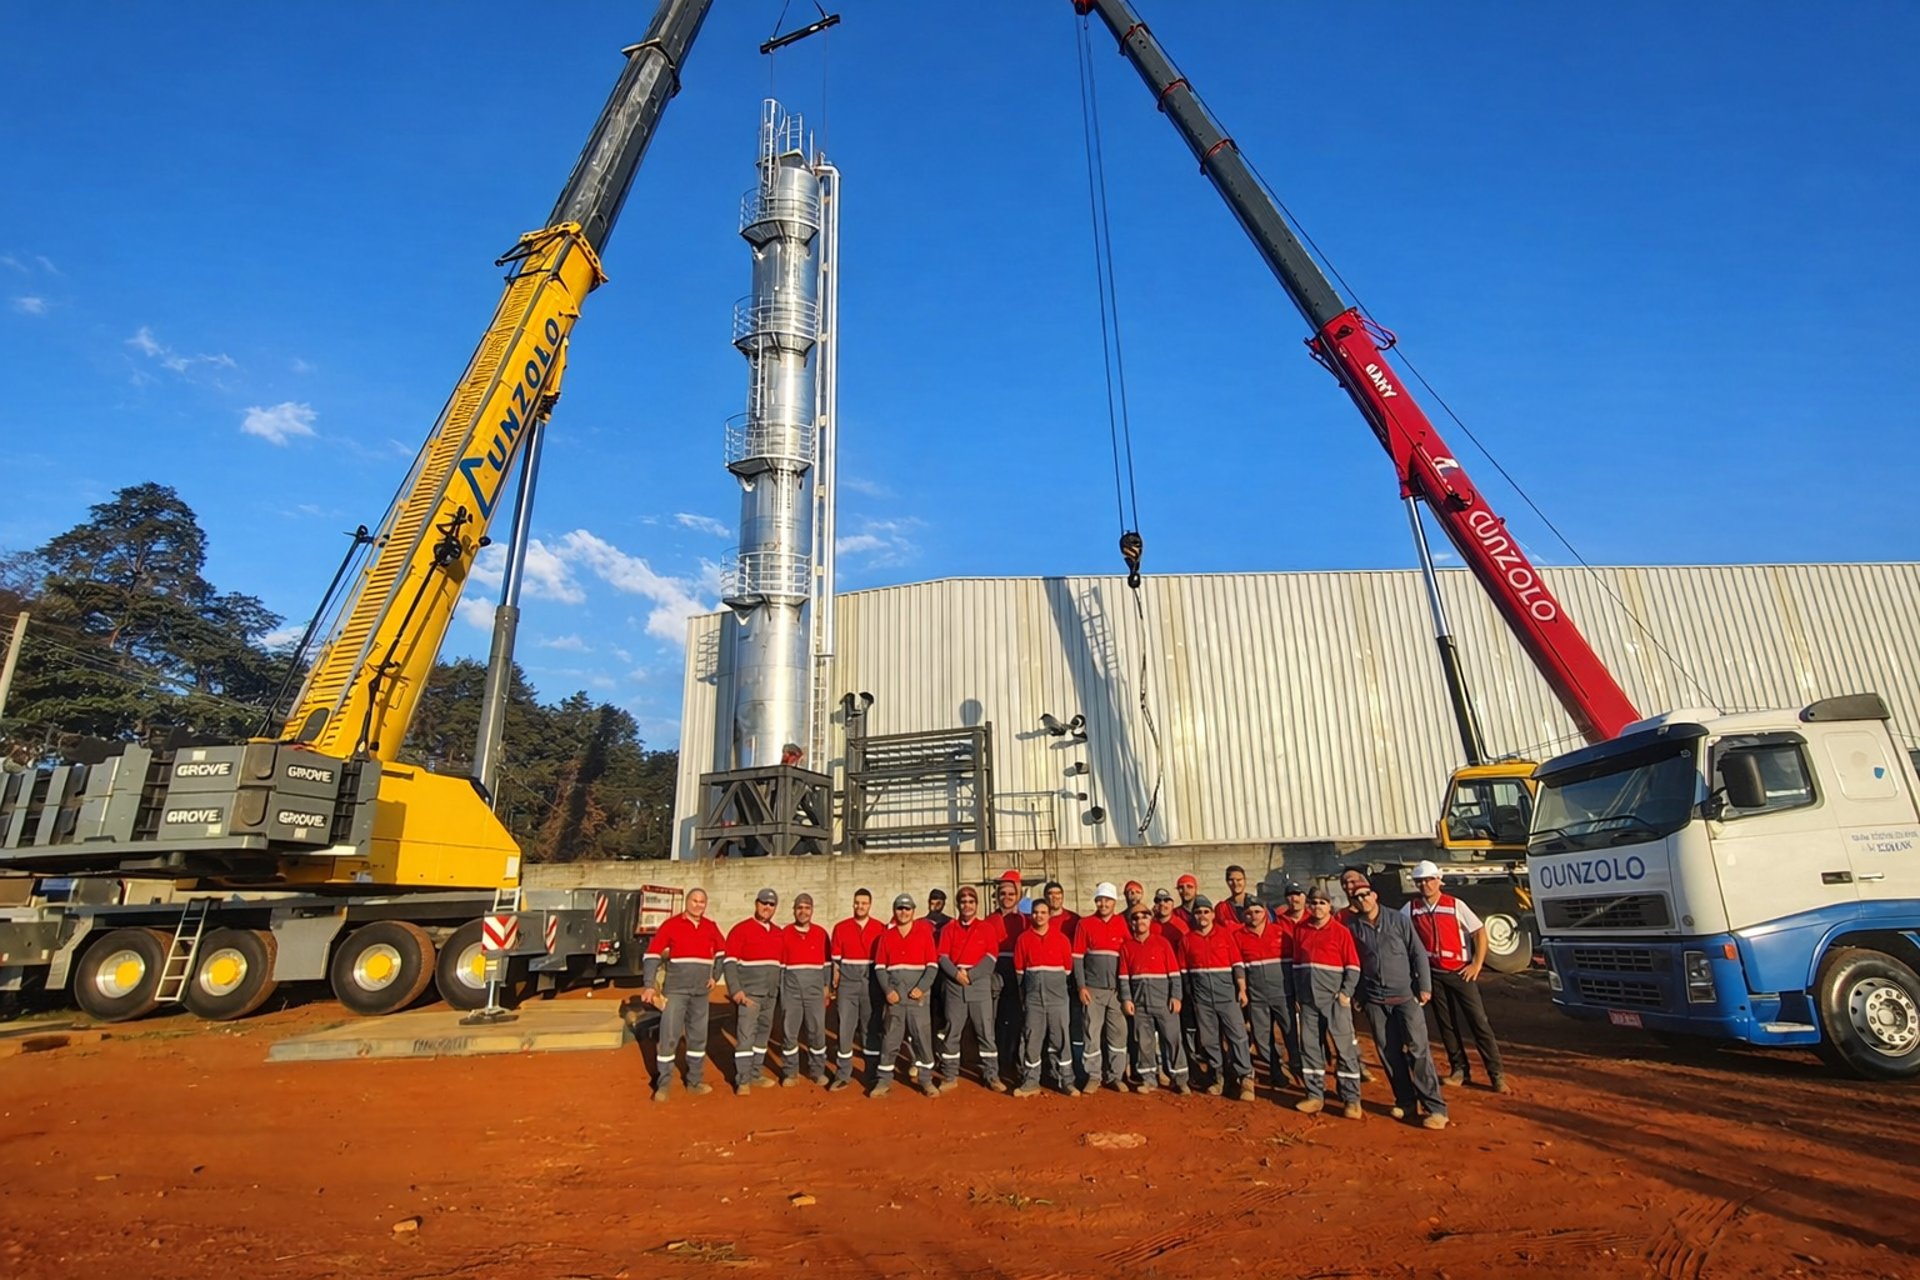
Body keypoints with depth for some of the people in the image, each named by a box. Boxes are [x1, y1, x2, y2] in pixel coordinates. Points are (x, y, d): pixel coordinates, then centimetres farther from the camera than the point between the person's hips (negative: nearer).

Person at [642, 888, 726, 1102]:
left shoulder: (711, 927, 5)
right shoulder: (671, 925, -7)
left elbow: (722, 952, 19)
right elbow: (652, 954, -8)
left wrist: (715, 976, 9)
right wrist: (648, 985, -14)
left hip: (701, 991, 4)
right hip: (675, 990, -4)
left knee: (698, 1036, 11)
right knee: (669, 1036, -6)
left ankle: (694, 1082, 23)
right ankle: (663, 1084, 5)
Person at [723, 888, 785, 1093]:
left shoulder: (778, 933, 12)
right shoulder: (741, 930, -6)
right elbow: (730, 962, -11)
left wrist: (781, 989, 11)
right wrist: (735, 990, -19)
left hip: (770, 994, 6)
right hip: (749, 993, -6)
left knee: (763, 1033, 12)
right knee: (745, 1034, -8)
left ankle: (755, 1074, 23)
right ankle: (742, 1080, -2)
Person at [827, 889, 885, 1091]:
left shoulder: (880, 929, -1)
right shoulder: (841, 928, 2)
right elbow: (836, 960, 4)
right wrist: (833, 987, 3)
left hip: (872, 982, 0)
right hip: (847, 982, 1)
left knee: (871, 1028, 8)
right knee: (845, 1029, 2)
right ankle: (843, 1075, 13)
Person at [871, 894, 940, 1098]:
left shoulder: (924, 933, 0)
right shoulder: (886, 936, 6)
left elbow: (933, 965, -1)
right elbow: (879, 966, 6)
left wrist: (922, 988, -12)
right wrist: (888, 990, -6)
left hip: (918, 995, -1)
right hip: (894, 996, 1)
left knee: (923, 1037, 2)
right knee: (890, 1039, 5)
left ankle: (927, 1080, 14)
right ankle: (884, 1079, 15)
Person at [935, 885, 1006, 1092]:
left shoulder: (988, 927, 4)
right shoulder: (950, 929, 8)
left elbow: (991, 957, -3)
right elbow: (943, 957, 1)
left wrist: (971, 975, -12)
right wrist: (956, 974, -15)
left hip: (980, 986, -1)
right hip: (954, 986, 1)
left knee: (985, 1032, 1)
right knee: (952, 1032, 5)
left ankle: (991, 1075, 11)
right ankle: (949, 1075, 15)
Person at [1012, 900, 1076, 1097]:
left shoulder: (1061, 939, -1)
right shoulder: (1023, 939, 0)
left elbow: (1068, 967, 6)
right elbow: (1019, 969, 7)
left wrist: (1054, 983, 9)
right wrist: (1024, 991, 10)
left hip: (1057, 996, -1)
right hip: (1032, 996, 1)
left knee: (1060, 1038, 3)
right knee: (1031, 1038, 5)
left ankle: (1067, 1081, 11)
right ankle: (1030, 1081, 14)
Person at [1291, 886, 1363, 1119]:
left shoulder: (1341, 932, -5)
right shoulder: (1300, 930, 7)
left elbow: (1353, 967, -4)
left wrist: (1346, 993, -12)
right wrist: (1297, 992, 9)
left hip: (1335, 998, -4)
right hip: (1308, 998, 4)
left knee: (1344, 1046, -1)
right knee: (1309, 1045, 7)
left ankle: (1352, 1100, 8)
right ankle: (1315, 1095, 18)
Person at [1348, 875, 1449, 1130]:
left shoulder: (1398, 920, -2)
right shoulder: (1353, 928, 2)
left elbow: (1418, 953, 0)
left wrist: (1424, 986, -5)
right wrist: (1357, 995, 8)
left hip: (1406, 995, -2)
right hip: (1375, 1001, 2)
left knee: (1418, 1049, -7)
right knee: (1389, 1053, 6)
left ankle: (1435, 1106, -1)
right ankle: (1405, 1101, 18)